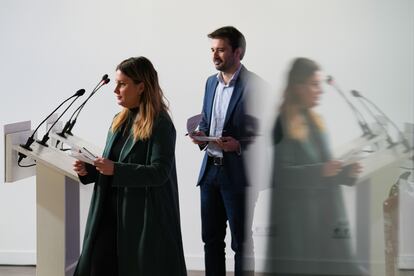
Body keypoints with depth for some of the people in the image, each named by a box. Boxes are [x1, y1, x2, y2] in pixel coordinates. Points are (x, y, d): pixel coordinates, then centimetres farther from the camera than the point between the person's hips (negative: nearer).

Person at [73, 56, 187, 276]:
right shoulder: (120, 121, 12)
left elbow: (159, 173, -19)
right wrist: (88, 170, -1)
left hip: (145, 216, -7)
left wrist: (115, 169, -26)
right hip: (112, 212, 7)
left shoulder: (160, 125, -11)